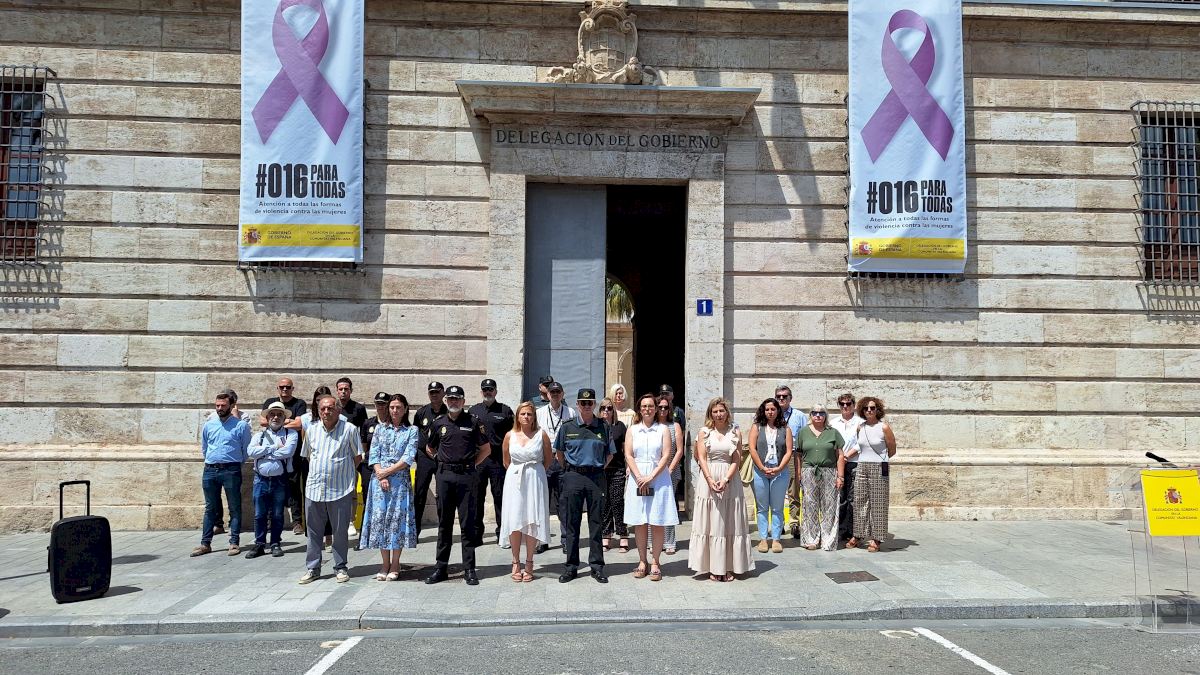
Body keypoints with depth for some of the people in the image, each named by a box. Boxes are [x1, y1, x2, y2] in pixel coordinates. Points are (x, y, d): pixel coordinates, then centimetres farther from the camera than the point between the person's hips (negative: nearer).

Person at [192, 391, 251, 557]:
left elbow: (246, 449, 3)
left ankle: (234, 543, 8)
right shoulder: (208, 425, 9)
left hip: (232, 470, -4)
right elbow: (204, 448, 21)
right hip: (210, 470, 4)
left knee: (235, 508, 2)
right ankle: (205, 543, 16)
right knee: (210, 508, 11)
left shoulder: (241, 425, -4)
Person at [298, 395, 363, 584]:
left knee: (341, 531, 6)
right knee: (313, 531, 10)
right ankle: (313, 568, 21)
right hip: (314, 488, 4)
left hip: (341, 490, -3)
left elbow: (358, 457, 3)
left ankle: (340, 567, 19)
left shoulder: (349, 429, -5)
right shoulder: (311, 429, 8)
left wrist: (342, 471, 8)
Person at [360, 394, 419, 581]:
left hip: (400, 480, -2)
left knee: (397, 518, -2)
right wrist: (381, 476, -9)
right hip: (379, 479, 2)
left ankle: (395, 564, 8)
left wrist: (387, 471, -11)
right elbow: (374, 455, 4)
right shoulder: (380, 428, 11)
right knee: (379, 518, 1)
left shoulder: (412, 431, 4)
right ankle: (385, 563, 11)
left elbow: (408, 458, -6)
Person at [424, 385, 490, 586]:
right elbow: (430, 448, 23)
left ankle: (469, 570, 5)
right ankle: (441, 568, 15)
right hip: (444, 475, 2)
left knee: (467, 523, 0)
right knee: (444, 523, 8)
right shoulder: (438, 424, 9)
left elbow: (486, 449, 9)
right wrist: (444, 461, 13)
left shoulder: (473, 423, 2)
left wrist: (471, 464, 2)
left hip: (467, 476, -2)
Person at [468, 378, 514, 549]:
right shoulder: (473, 411, 12)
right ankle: (476, 533, 17)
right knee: (476, 497, 6)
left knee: (500, 497, 1)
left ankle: (502, 534, 7)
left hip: (498, 459, -2)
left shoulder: (505, 411, 5)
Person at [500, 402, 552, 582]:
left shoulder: (541, 435, -1)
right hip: (514, 480, 1)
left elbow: (548, 460, 8)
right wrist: (518, 472, 12)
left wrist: (534, 473, 9)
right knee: (514, 521, -1)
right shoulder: (510, 435, 4)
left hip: (535, 481, -1)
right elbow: (506, 462, 14)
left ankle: (529, 563, 9)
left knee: (532, 521, 0)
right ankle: (516, 562, 9)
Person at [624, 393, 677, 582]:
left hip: (658, 478, -1)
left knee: (657, 522, -2)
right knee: (639, 523, 3)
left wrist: (651, 477, -12)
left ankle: (655, 562, 6)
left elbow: (666, 456, -3)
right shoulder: (632, 430, 10)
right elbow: (628, 456, 2)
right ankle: (642, 561, 11)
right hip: (637, 478, 1)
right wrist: (639, 477, -11)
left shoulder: (663, 430, 5)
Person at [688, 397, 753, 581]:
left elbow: (736, 460, -1)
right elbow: (701, 459, -1)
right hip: (708, 480, 0)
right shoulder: (704, 433, 5)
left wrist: (725, 480, -14)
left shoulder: (735, 432, 5)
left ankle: (729, 567, 10)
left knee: (730, 523, 3)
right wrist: (711, 480, -13)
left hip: (730, 481, 0)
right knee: (710, 523, 1)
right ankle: (713, 568, 7)